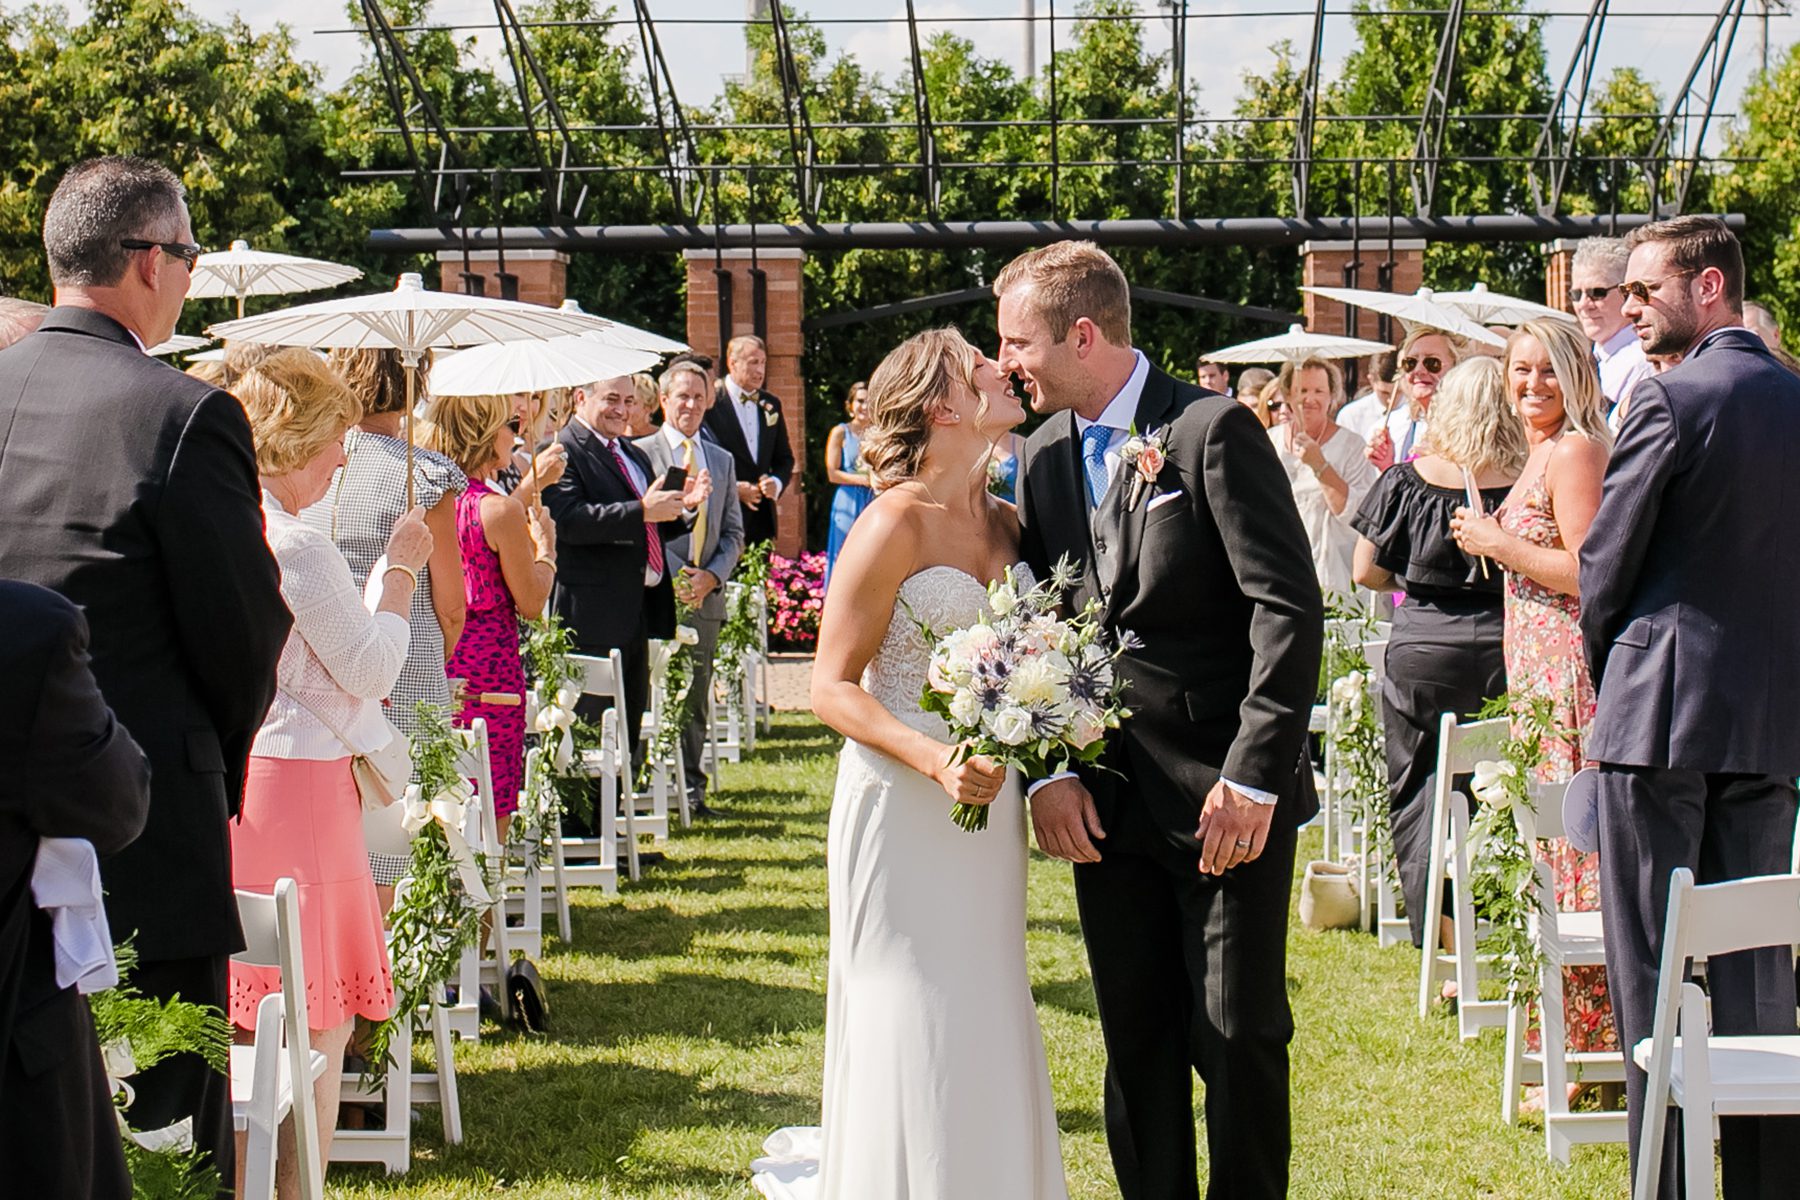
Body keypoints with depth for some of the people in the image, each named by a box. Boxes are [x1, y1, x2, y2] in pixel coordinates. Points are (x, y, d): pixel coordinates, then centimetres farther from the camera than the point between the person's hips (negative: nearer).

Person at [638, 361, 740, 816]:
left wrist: (711, 576, -2)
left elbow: (733, 532, 15)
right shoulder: (640, 452, 0)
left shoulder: (722, 460, 17)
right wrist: (672, 577, -14)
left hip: (705, 596, 5)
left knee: (696, 696, 8)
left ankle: (691, 787, 14)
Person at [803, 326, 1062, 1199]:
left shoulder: (1004, 524, 9)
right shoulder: (897, 523, -11)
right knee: (915, 1037, -1)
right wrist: (936, 760, -24)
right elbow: (832, 686, -13)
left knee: (987, 1034, 10)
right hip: (903, 807, -6)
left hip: (988, 802, 7)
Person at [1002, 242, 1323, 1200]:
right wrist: (1050, 772, 0)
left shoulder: (1214, 430, -10)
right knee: (1136, 1043, 10)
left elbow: (1289, 609, -14)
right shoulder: (1044, 452, 10)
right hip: (1107, 799, 6)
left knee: (1239, 1037, -1)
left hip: (1227, 797, -6)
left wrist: (1254, 775, -19)